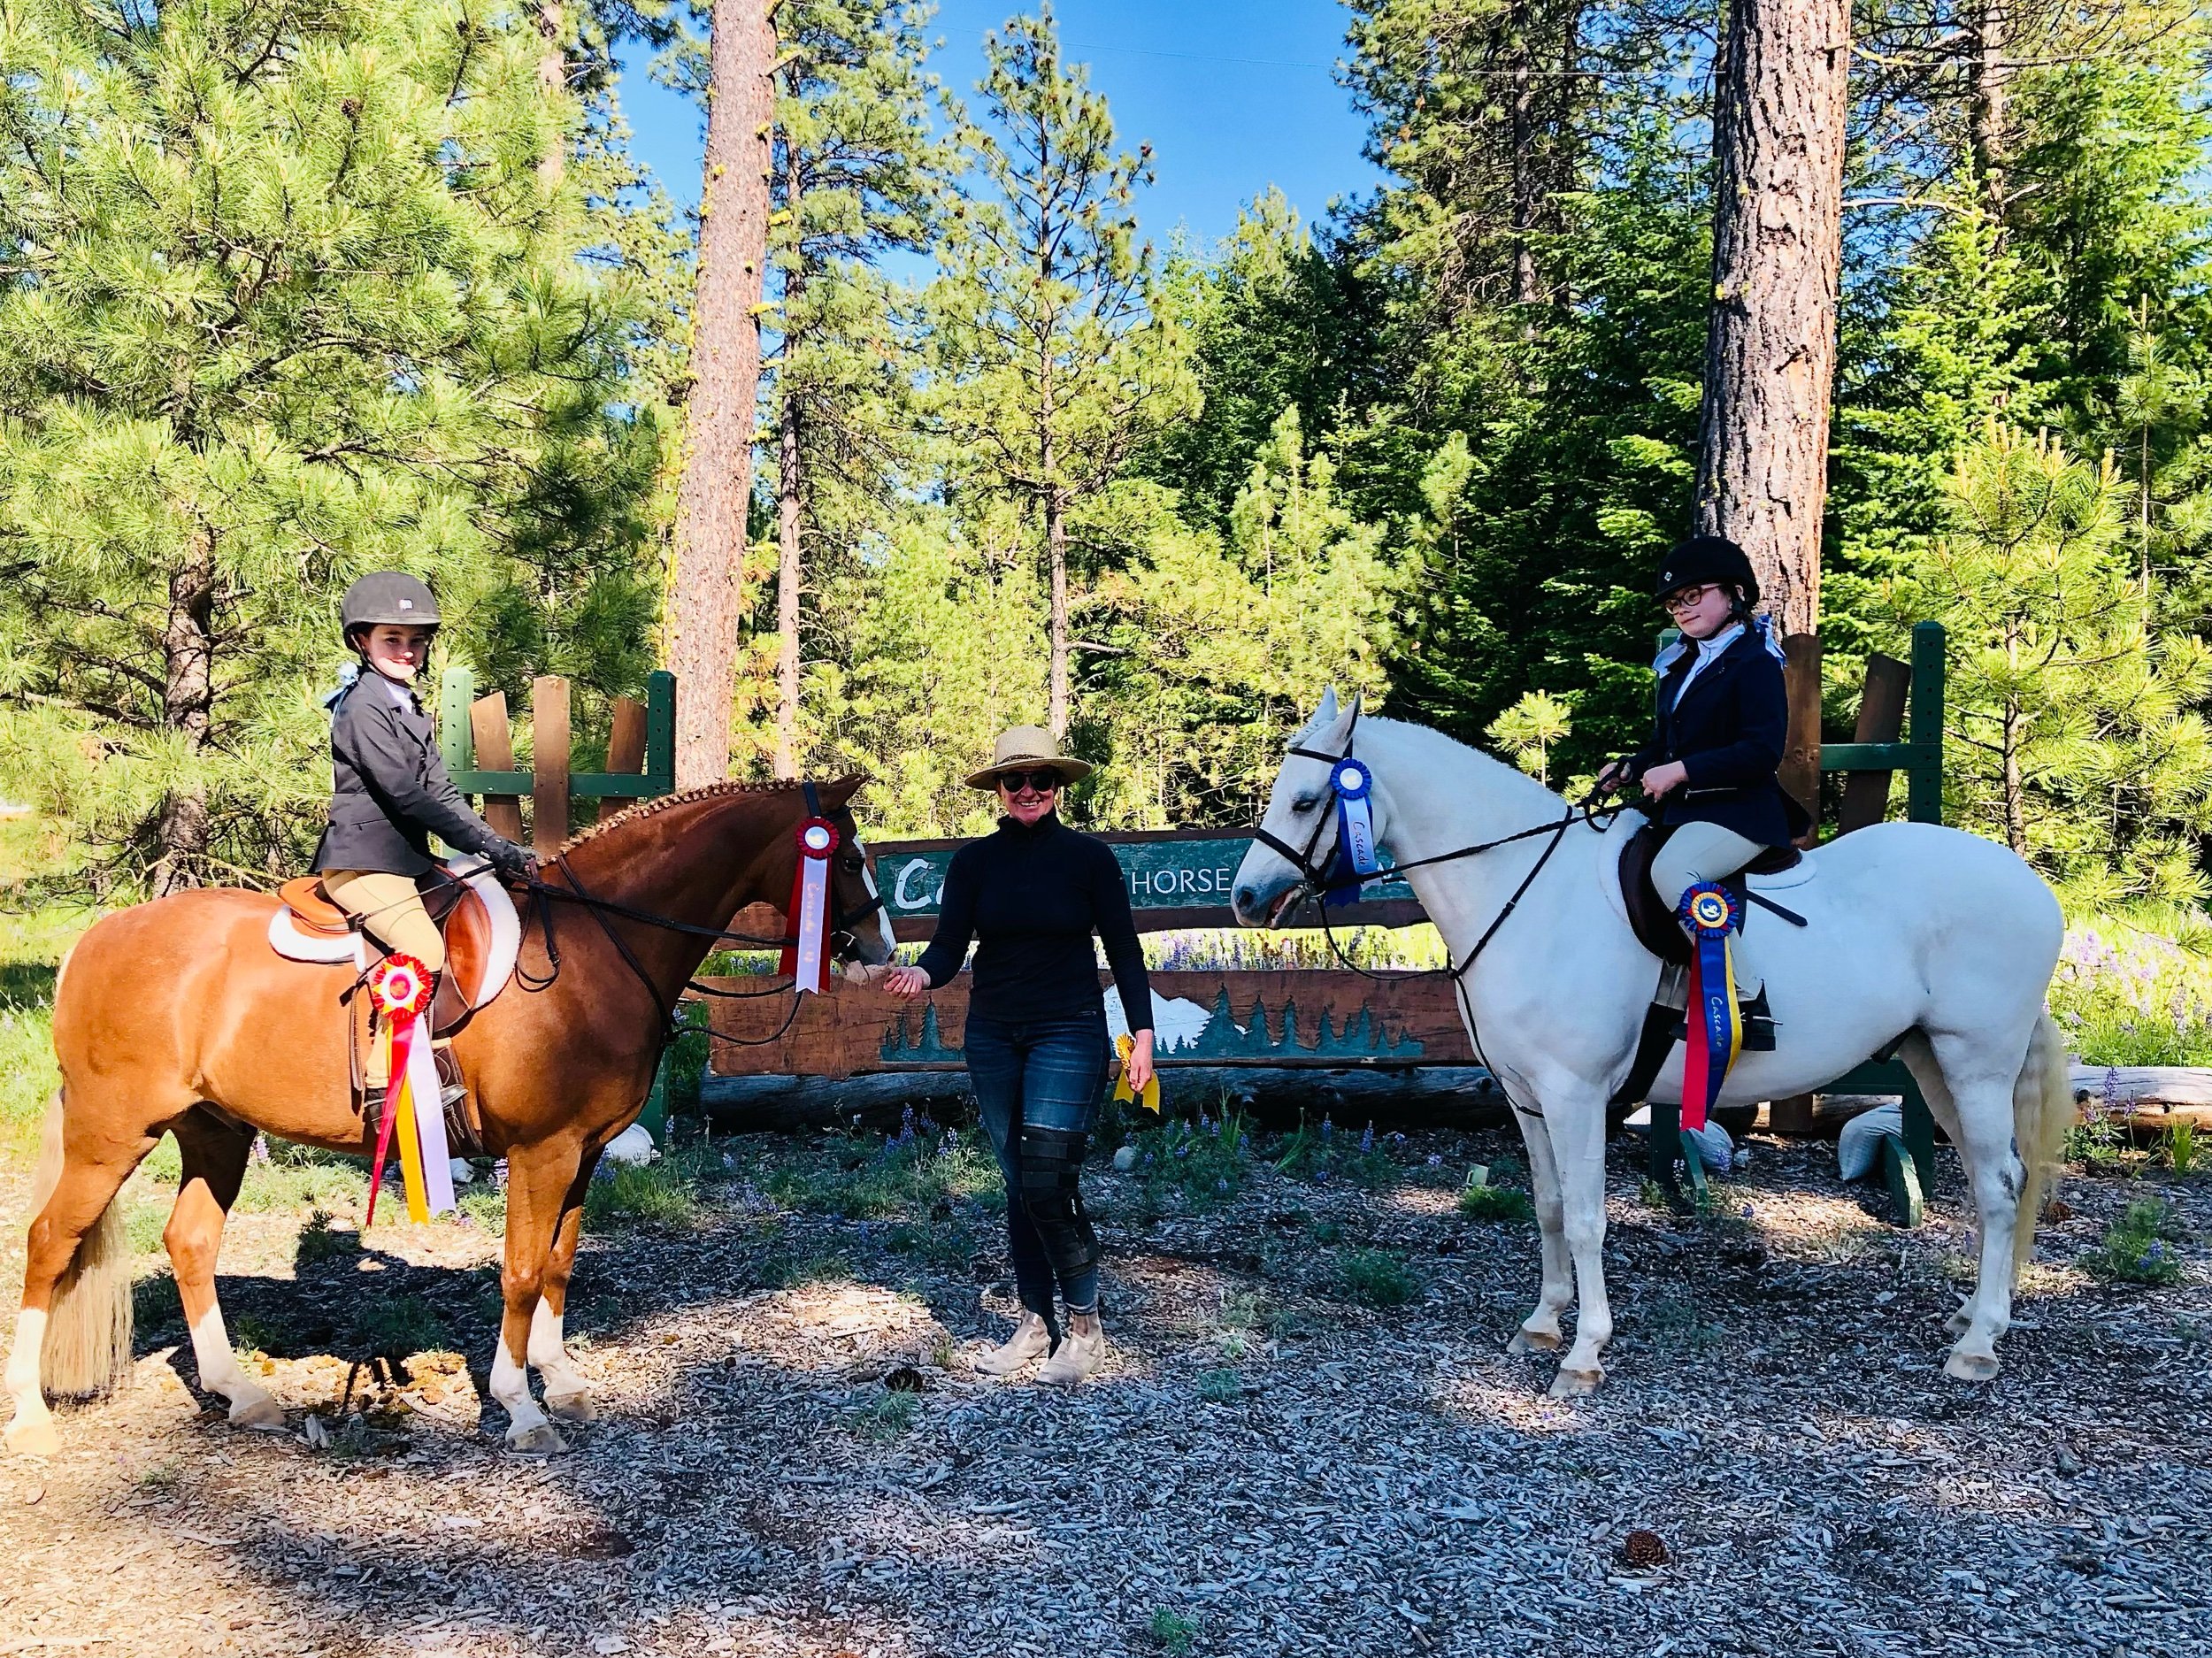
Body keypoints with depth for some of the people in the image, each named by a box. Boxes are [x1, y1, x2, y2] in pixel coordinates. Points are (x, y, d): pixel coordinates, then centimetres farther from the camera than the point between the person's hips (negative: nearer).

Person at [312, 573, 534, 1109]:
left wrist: (502, 848, -1)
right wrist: (487, 845, -20)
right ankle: (383, 1077, -19)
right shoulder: (364, 708, -12)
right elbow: (406, 796, -19)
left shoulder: (411, 711, 17)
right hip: (361, 864, -10)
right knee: (425, 949, -24)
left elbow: (441, 792, 12)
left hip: (405, 860, 10)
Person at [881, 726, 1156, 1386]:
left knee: (1048, 1179, -11)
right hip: (992, 1035, 4)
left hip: (1069, 1033, -4)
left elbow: (1124, 952, -2)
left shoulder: (1090, 857, -5)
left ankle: (1085, 1326, 6)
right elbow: (949, 946, -3)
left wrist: (1142, 1036, -7)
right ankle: (1035, 1323, 22)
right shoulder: (974, 860, 2)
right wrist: (922, 973, -26)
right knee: (1018, 1183, 10)